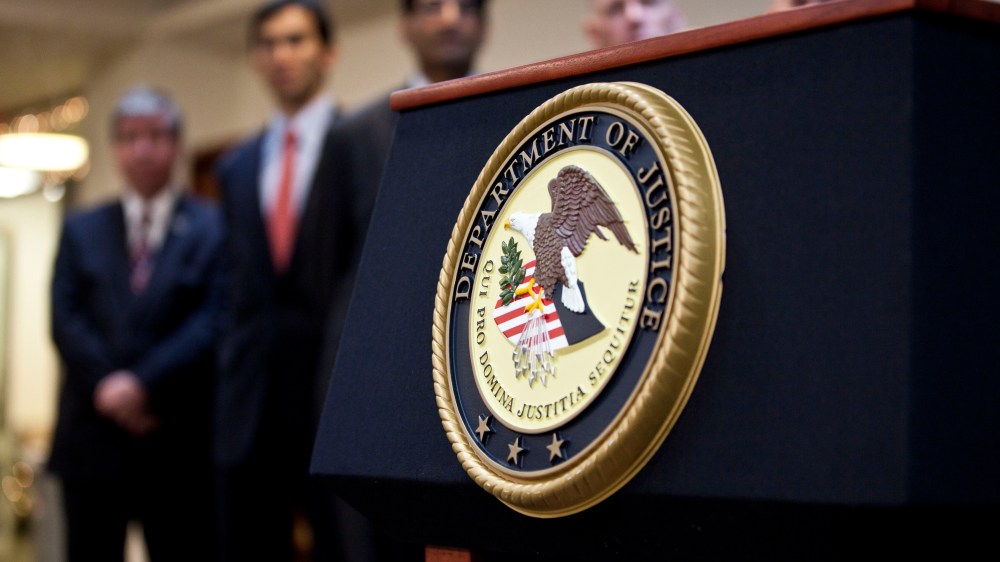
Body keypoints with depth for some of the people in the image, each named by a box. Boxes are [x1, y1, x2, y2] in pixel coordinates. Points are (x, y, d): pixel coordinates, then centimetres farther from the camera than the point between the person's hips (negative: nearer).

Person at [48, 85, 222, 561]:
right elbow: (65, 321, 5)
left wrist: (145, 384, -15)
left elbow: (213, 322, -5)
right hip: (92, 440, 3)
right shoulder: (81, 230, 16)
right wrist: (106, 387, -10)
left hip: (179, 441, -2)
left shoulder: (214, 228, 5)